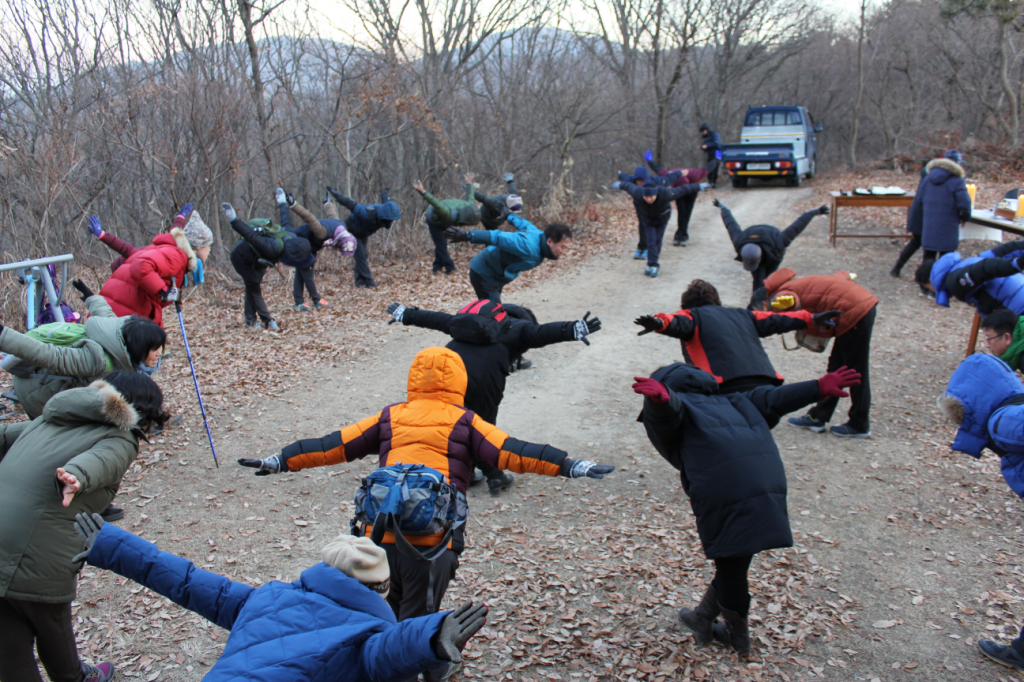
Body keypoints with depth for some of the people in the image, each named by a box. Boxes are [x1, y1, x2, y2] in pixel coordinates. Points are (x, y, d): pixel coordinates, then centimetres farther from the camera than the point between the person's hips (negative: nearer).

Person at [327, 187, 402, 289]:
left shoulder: (387, 209, -25)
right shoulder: (368, 215, -46)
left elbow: (386, 201, 1)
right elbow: (351, 205, -36)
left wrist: (385, 193, 26)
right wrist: (334, 194, -25)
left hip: (363, 233, 7)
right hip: (352, 230, -7)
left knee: (363, 254, 10)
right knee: (360, 254, -15)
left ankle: (360, 280, 17)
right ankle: (368, 281, -13)